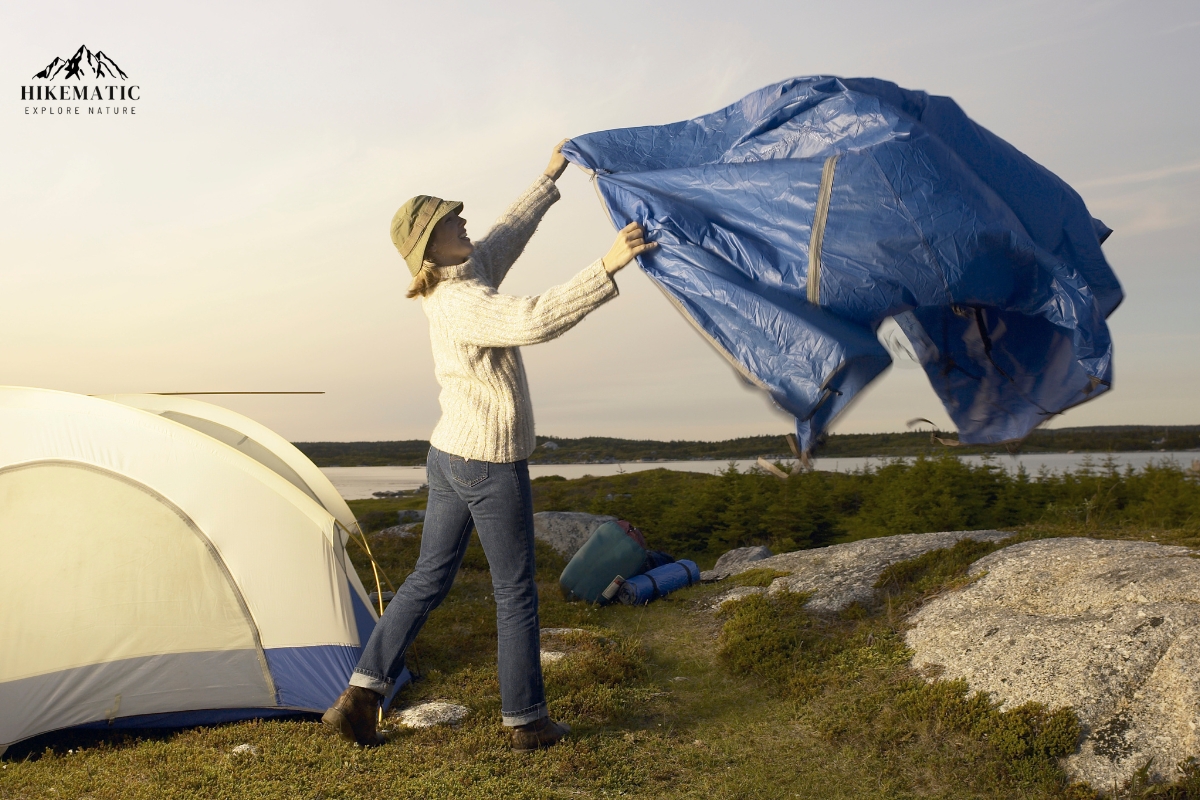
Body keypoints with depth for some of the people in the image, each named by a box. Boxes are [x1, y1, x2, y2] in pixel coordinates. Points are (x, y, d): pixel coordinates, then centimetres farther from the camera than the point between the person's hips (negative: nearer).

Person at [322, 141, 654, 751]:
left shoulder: (468, 275, 6)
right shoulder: (461, 303, -22)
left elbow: (508, 233, 21)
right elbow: (534, 321, -39)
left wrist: (549, 179, 29)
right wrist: (606, 266, -40)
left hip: (450, 455, 9)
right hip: (492, 466, -9)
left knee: (428, 578, 16)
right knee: (515, 594, 5)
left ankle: (360, 696, 18)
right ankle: (526, 721, 19)